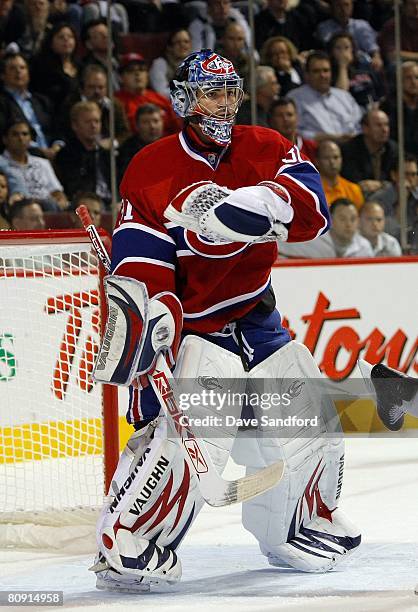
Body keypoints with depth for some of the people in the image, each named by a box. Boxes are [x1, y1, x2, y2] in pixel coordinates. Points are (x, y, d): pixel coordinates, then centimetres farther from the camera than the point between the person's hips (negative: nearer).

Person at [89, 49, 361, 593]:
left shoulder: (265, 150, 1)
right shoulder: (151, 172, -12)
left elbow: (312, 214, -14)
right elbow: (141, 265, -17)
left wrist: (253, 204, -33)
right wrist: (141, 315, -35)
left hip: (256, 321, 6)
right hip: (191, 325, -6)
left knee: (307, 426, 12)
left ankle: (303, 529, 37)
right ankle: (125, 544, -22)